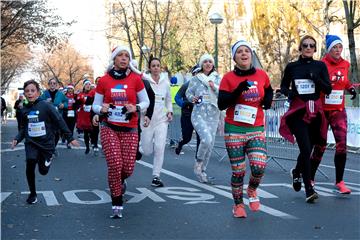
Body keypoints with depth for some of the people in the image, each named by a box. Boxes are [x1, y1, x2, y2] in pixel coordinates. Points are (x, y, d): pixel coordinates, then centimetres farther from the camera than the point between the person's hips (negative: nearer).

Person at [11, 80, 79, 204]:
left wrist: (70, 138, -8)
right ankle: (32, 193, -3)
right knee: (30, 163, -20)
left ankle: (49, 157, 38)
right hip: (31, 143, 2)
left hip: (46, 142, -2)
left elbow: (60, 121, -9)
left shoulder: (46, 106, -12)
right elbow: (23, 128, 15)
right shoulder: (25, 110, 3)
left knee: (43, 171, 3)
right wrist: (17, 139, -2)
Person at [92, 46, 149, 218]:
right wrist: (101, 109, -15)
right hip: (109, 128, -1)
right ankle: (117, 204, 6)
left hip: (129, 129, 1)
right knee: (115, 165, -12)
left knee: (128, 168, -3)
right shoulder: (104, 81, 1)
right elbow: (95, 105, 8)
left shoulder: (135, 79, 0)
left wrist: (136, 108, -13)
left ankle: (119, 181, 36)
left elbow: (145, 101, 8)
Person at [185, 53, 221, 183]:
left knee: (210, 145, 5)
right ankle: (198, 163, 0)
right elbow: (188, 93, 14)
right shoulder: (195, 79, 4)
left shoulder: (218, 79, 8)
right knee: (206, 139, -24)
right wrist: (192, 98, -7)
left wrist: (215, 87, -13)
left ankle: (202, 170, 22)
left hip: (213, 115, 3)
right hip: (198, 114, -3)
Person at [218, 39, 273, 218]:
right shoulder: (229, 78, -2)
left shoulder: (261, 75, 4)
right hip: (234, 130, -1)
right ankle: (238, 204, 25)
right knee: (238, 171, 2)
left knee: (259, 167, -15)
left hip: (256, 130, 2)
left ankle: (252, 190, 19)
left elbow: (268, 90, 25)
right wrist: (238, 90, -20)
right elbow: (221, 104, -9)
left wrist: (268, 100, 3)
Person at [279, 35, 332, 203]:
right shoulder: (291, 67, 3)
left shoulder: (320, 66, 5)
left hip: (315, 111, 2)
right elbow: (283, 86, 13)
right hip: (297, 112, -2)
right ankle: (309, 189, -10)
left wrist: (316, 78, -16)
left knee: (308, 149, 10)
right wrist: (288, 93, -9)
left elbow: (328, 90, 0)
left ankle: (297, 172, 42)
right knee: (305, 148, -14)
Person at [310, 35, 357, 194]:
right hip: (322, 110, -3)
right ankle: (310, 178, 25)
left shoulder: (345, 64, 6)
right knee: (320, 146, 4)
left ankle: (339, 182, 0)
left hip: (339, 110, 3)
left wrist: (351, 88, 4)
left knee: (342, 145, -10)